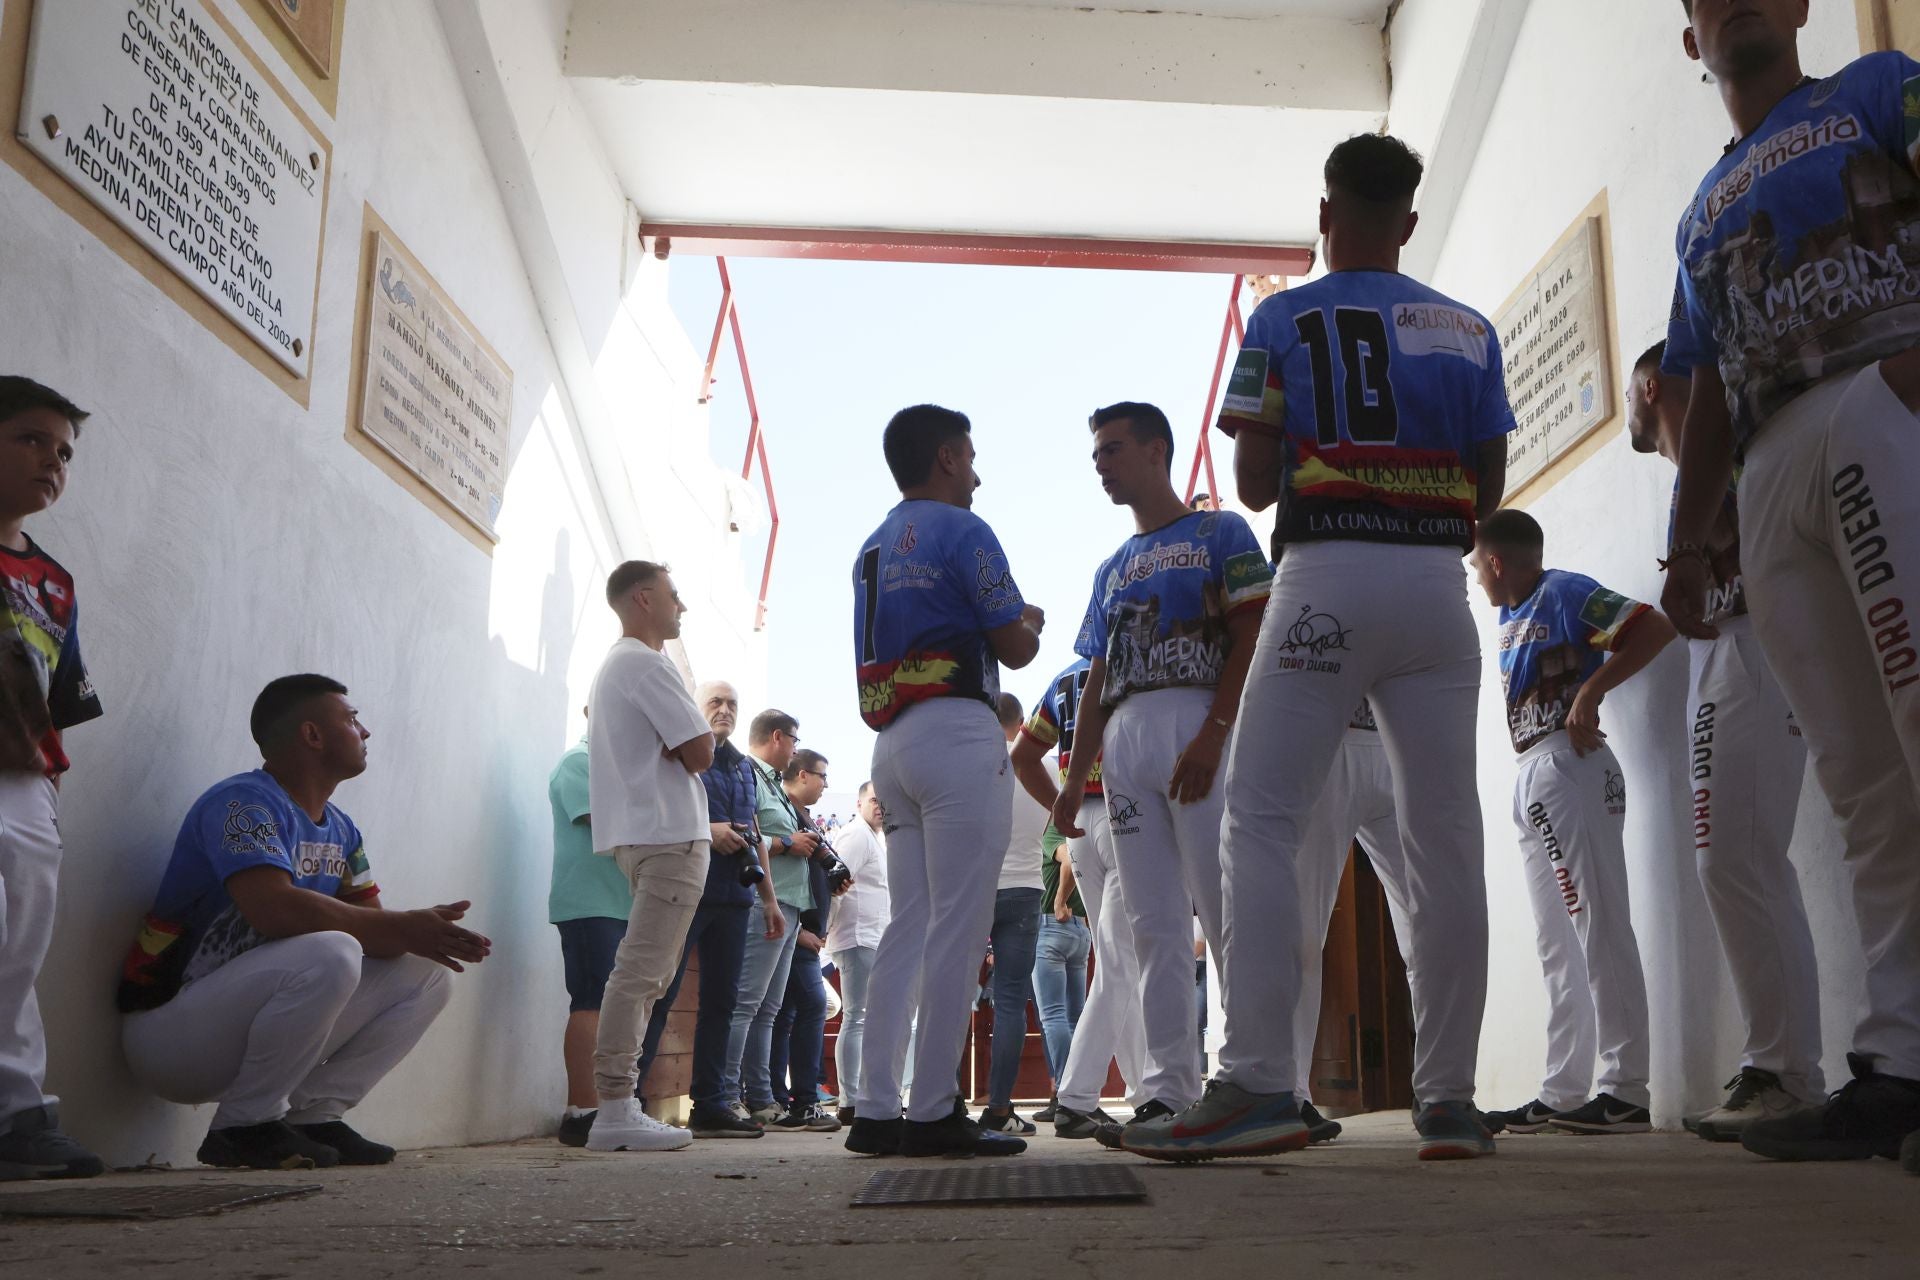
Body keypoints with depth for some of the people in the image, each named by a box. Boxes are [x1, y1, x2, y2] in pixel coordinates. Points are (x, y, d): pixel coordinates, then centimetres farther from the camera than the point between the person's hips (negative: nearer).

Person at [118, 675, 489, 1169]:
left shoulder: (341, 831, 12)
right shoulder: (245, 802, -16)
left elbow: (370, 921, 6)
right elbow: (274, 910, -31)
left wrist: (431, 934, -18)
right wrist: (405, 929, -26)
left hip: (252, 1019, 9)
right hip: (167, 1031, -9)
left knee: (424, 973, 1)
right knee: (328, 953, -33)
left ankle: (314, 1116, 0)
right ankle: (244, 1126, -15)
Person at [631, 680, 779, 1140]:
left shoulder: (743, 767, 23)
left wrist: (770, 899, 21)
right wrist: (706, 830, -17)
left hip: (733, 897, 7)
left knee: (720, 999, 5)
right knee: (659, 994, -9)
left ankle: (710, 1105, 9)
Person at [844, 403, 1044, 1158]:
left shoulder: (871, 550, 21)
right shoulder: (961, 531, -4)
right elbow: (1015, 649, -5)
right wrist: (1032, 621, 17)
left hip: (892, 743, 8)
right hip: (957, 734, -8)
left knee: (908, 926, 8)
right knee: (957, 927, -7)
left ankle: (876, 1110, 6)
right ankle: (934, 1113, -7)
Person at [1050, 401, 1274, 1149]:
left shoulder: (1220, 533, 8)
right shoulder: (1111, 570, 26)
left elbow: (1251, 638, -5)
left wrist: (1213, 733, -18)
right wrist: (1075, 778, 16)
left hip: (1199, 724, -6)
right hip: (1124, 738, 6)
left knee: (1227, 912, -11)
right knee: (1154, 925, 3)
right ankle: (1170, 1088, 4)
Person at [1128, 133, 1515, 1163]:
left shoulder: (1284, 320, 4)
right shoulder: (1470, 331, 14)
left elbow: (1255, 483, -1)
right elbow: (1488, 489, 11)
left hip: (1327, 583, -4)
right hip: (1440, 585, 4)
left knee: (1262, 821, -4)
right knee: (1446, 837, 5)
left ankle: (1258, 1084, -13)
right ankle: (1449, 1098, 8)